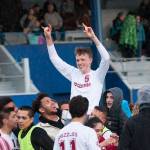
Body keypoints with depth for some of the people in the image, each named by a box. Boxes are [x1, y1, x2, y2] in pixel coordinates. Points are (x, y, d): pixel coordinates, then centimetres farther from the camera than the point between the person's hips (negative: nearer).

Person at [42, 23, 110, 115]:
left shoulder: (97, 75, 3)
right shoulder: (74, 74, 14)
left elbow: (106, 58, -13)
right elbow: (55, 59, 17)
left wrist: (93, 37, -20)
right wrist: (48, 38, 8)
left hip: (91, 114, -4)